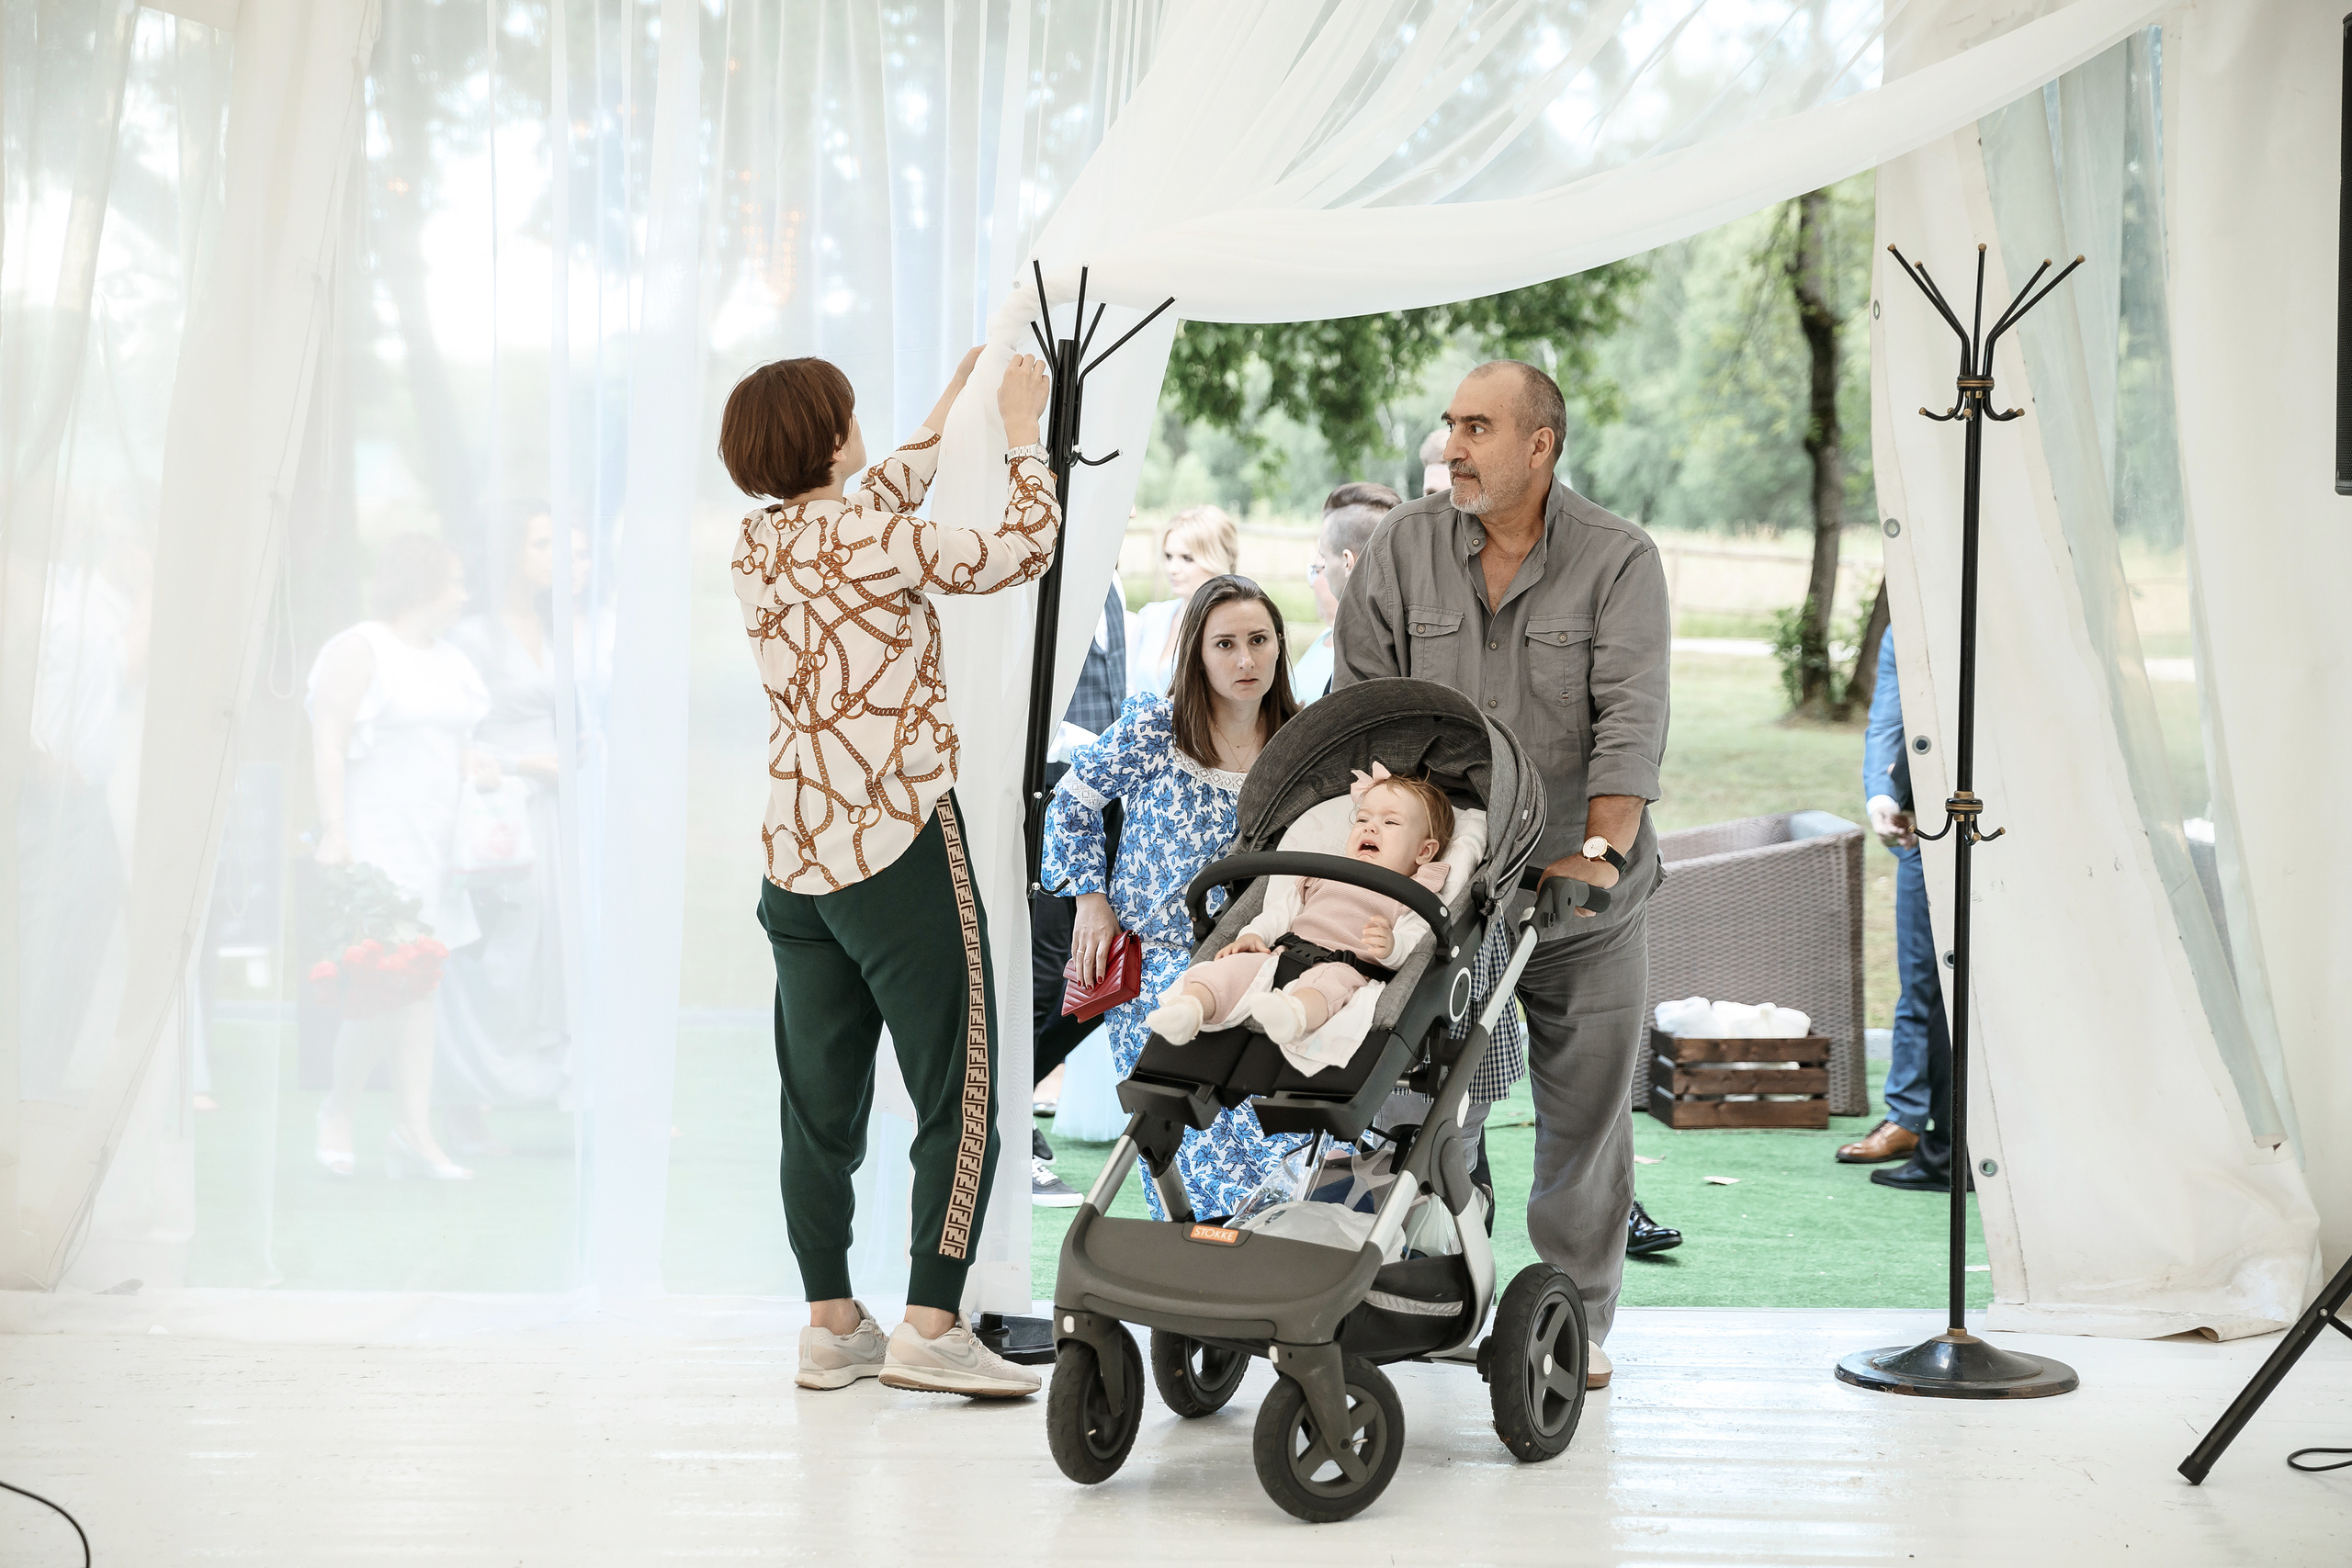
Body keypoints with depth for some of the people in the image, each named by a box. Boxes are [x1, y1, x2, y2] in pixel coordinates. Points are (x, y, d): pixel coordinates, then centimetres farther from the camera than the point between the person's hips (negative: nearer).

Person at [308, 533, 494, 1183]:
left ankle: (415, 1130, 3)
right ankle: (337, 1114, 7)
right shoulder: (357, 650, -6)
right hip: (375, 839, -8)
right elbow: (328, 743, -11)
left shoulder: (450, 661, 18)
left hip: (434, 844, 8)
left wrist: (478, 765, 4)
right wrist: (332, 832, -19)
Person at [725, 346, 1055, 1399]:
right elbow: (1021, 549, -1)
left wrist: (951, 411, 37)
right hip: (901, 846, -7)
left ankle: (830, 1323, 14)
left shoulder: (759, 545, 9)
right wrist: (1024, 433, 12)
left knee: (820, 1099, 11)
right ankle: (930, 1327, -2)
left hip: (796, 854, 7)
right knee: (960, 1094, 0)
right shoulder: (876, 542, -13)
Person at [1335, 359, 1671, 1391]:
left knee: (1586, 1109, 4)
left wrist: (1600, 851, -25)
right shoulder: (1403, 550, 3)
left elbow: (1632, 718, -14)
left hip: (1581, 901, -1)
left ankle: (1578, 1318, 17)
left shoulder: (1619, 561, -4)